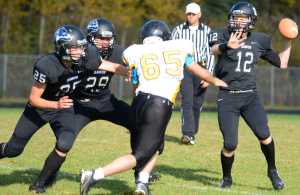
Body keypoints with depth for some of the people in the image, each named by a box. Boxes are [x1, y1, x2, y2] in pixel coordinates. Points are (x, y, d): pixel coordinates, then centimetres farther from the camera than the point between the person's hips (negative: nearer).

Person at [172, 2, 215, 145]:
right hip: (184, 69, -1)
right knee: (187, 101, -13)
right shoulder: (178, 30, 5)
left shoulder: (207, 31, 3)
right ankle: (187, 134, -20)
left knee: (197, 104, 5)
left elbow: (210, 54, 1)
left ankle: (191, 133, 19)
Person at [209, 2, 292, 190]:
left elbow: (281, 63, 16)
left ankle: (272, 171, 10)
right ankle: (226, 178, 18)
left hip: (250, 96, 2)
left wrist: (289, 42, 7)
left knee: (264, 135, -15)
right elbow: (214, 49, -30)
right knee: (230, 144, -8)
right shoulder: (223, 35, -5)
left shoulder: (259, 41, 7)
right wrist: (226, 46, -52)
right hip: (227, 98, -2)